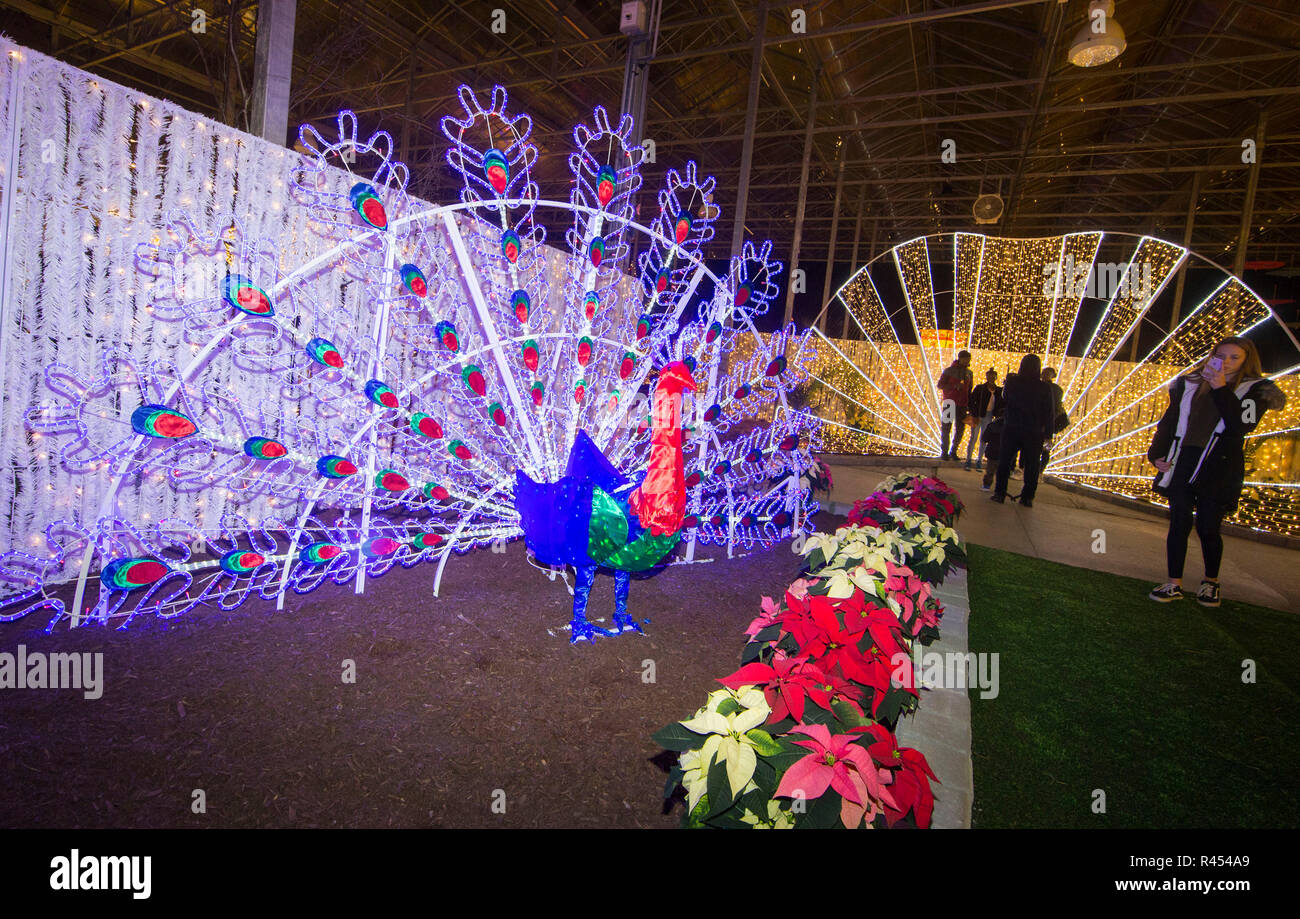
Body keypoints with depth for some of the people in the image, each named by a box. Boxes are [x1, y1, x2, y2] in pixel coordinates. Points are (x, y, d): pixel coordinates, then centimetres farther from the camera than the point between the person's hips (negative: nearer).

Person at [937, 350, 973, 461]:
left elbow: (969, 389, 17)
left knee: (960, 429, 4)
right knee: (946, 428, 0)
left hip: (962, 405, 4)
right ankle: (944, 452, 10)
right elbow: (940, 385, -5)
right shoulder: (949, 370, -1)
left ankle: (953, 451, 17)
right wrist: (955, 386, -19)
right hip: (949, 403, -4)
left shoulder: (969, 372, 10)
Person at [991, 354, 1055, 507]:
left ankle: (999, 493, 10)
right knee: (1031, 465, 9)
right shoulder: (1044, 388, -8)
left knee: (1005, 462, 11)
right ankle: (1027, 497, 11)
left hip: (1011, 430, 1)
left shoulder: (1012, 382, -7)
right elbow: (1050, 413, -3)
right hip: (1034, 432, 0)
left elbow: (1004, 398, 10)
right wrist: (1047, 432, 4)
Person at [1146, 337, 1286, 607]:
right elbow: (1167, 422, 16)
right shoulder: (1190, 384, 12)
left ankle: (1211, 582, 23)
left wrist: (1221, 389, -15)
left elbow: (1241, 425, -14)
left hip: (1218, 469, -2)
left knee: (1208, 528, 1)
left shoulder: (1255, 390, 3)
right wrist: (1156, 454, 5)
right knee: (1179, 525, 2)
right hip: (1181, 463, 2)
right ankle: (1174, 583, 9)